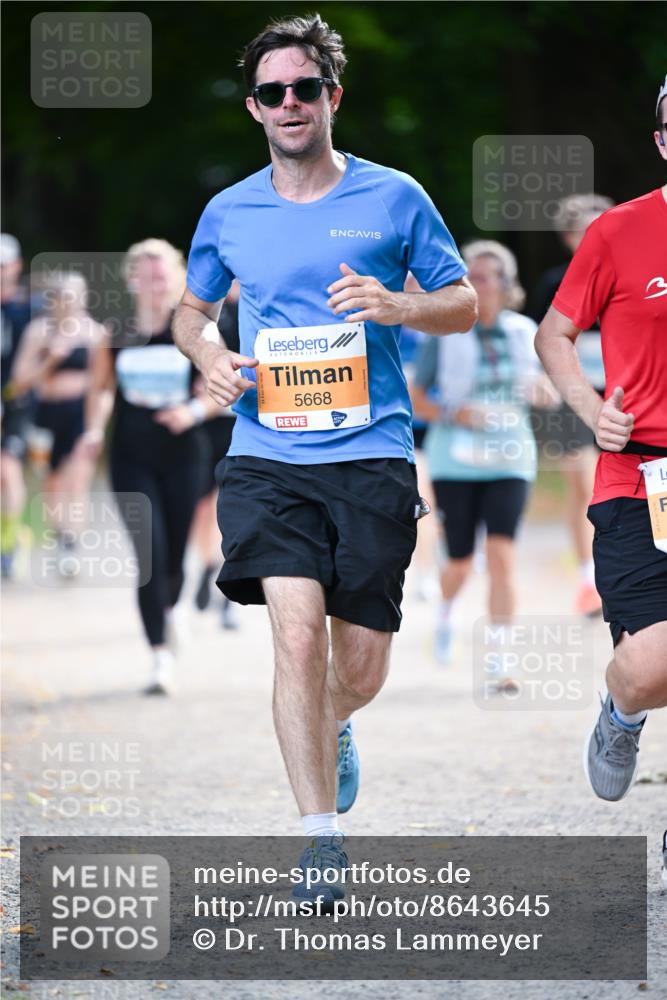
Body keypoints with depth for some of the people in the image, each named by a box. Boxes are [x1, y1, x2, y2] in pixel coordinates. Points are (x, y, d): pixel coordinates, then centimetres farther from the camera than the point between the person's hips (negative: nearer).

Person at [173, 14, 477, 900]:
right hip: (267, 457, 0)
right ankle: (321, 838, -11)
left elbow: (463, 305, 9)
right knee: (297, 634, -18)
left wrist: (397, 306, -11)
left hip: (372, 457, 0)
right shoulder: (228, 214, 9)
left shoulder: (394, 198, 3)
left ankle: (331, 726, 41)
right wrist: (208, 355, 2)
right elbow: (193, 311, 25)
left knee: (361, 668, 3)